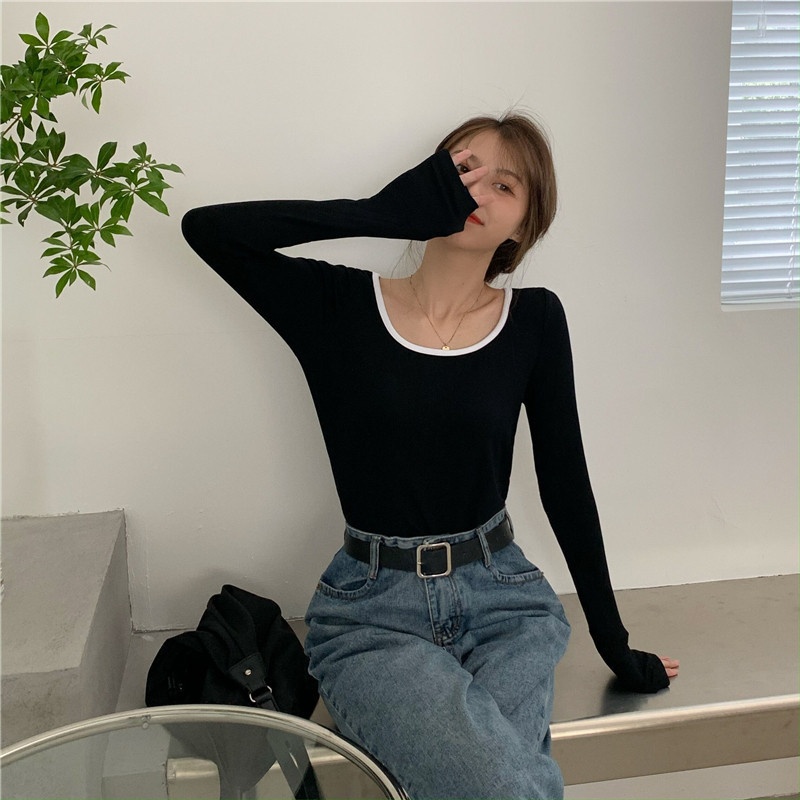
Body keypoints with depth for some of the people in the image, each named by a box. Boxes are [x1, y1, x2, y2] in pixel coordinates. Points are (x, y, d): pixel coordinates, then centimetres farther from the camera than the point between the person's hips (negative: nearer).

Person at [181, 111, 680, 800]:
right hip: (374, 613, -2)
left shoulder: (534, 321, 0)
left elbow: (565, 483, 5)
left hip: (503, 599, 2)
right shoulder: (341, 306, -3)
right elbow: (206, 228, -16)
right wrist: (385, 212, -21)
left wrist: (614, 642, 10)